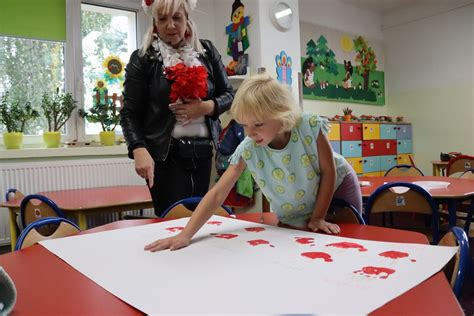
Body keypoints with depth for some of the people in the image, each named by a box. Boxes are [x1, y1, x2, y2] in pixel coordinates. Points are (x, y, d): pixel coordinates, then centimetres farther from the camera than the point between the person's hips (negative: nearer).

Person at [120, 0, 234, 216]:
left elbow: (228, 94, 11)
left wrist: (206, 107, -10)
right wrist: (139, 150, -18)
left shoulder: (207, 51, 9)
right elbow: (130, 112, -2)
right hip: (165, 154, -2)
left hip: (202, 152, 3)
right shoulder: (142, 59, 1)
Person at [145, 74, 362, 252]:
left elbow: (329, 172, -18)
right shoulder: (248, 150, -28)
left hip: (338, 186, 0)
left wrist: (318, 217, -16)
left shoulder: (310, 127, -31)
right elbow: (217, 194, -29)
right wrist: (186, 234, -34)